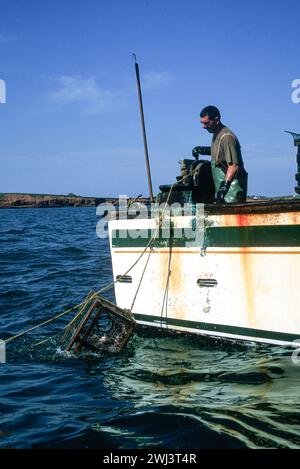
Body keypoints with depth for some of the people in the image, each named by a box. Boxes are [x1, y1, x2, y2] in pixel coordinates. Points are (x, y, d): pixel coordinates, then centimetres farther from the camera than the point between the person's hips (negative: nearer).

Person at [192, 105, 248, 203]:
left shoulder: (227, 137, -18)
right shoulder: (216, 135, 12)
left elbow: (234, 166, -22)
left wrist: (225, 185, -26)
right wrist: (202, 150, 17)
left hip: (232, 186, -9)